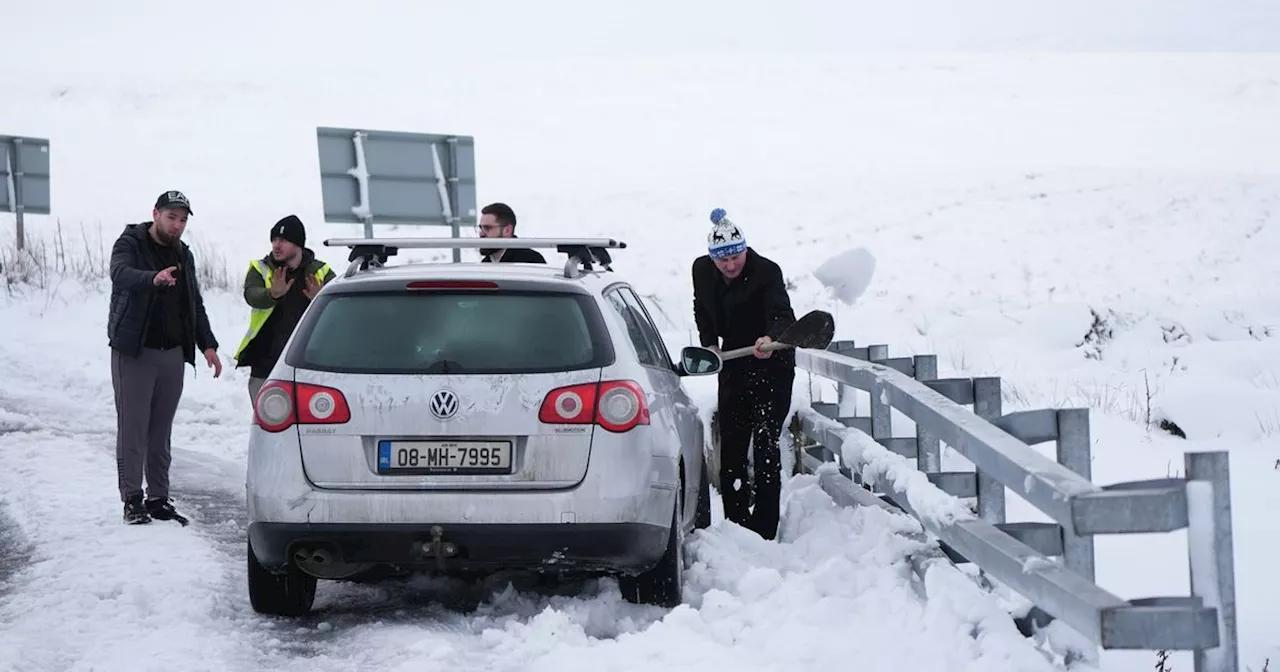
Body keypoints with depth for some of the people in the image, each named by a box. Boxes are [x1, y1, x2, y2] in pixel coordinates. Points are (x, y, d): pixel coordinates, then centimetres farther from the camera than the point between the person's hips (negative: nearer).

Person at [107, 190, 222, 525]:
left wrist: (207, 344, 8)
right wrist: (154, 279, -48)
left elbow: (195, 304, 21)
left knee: (161, 431, 8)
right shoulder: (130, 244, -5)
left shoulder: (183, 255, 15)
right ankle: (132, 500, -1)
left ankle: (158, 498, 12)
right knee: (133, 428, -5)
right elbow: (121, 274, -28)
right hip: (134, 352, -6)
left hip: (173, 354, 6)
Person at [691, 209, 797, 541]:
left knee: (766, 446, -10)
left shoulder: (767, 272, -22)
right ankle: (735, 523, 18)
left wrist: (771, 338, -57)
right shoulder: (702, 271, -4)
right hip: (734, 366, 6)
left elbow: (782, 314, -37)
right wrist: (709, 343, 2)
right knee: (730, 447, 7)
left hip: (771, 367, -6)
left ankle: (764, 529, -9)